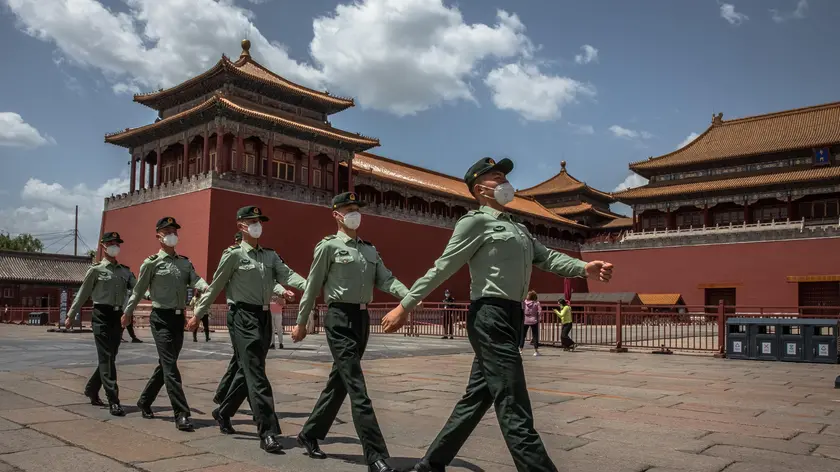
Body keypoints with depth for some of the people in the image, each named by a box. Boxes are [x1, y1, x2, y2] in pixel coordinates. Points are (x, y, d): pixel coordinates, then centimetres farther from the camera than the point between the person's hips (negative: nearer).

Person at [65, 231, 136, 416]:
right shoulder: (96, 269, -1)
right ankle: (113, 401, -8)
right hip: (102, 316, -5)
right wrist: (71, 315, 5)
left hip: (118, 316, 5)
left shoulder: (125, 271, 12)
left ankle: (91, 389, 34)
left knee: (110, 358, 13)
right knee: (106, 359, -7)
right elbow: (82, 294, 3)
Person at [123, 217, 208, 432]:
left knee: (165, 365, 16)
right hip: (161, 318, -6)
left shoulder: (185, 262, 11)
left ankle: (145, 402, 35)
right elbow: (138, 290, 6)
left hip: (179, 318, 6)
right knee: (170, 366, -11)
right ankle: (182, 415, -11)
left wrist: (206, 287, -30)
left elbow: (195, 279, -8)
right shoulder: (152, 263, -3)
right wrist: (128, 313, 14)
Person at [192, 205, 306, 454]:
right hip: (245, 317, -7)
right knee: (256, 375, -9)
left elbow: (286, 275, -5)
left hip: (265, 317, 7)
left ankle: (223, 412, 38)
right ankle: (268, 432, -8)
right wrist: (198, 314, 6)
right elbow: (215, 287, 1)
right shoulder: (234, 254, -4)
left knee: (248, 371, 17)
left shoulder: (270, 255, 12)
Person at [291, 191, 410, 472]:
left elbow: (385, 280, 3)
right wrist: (301, 323, 3)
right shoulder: (328, 246, -3)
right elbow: (313, 287, 0)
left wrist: (409, 296, -16)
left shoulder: (370, 250, 15)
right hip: (340, 318, -7)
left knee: (339, 383, 15)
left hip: (362, 318, 7)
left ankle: (310, 435, 32)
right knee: (357, 389, -10)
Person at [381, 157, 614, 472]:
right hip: (490, 317, -9)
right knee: (514, 408, -8)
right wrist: (404, 306, -10)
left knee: (476, 399, 15)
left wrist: (585, 268, -5)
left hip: (509, 318, 9)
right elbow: (442, 268, -7)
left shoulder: (517, 228, 23)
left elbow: (546, 258, 12)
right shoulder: (476, 221, -4)